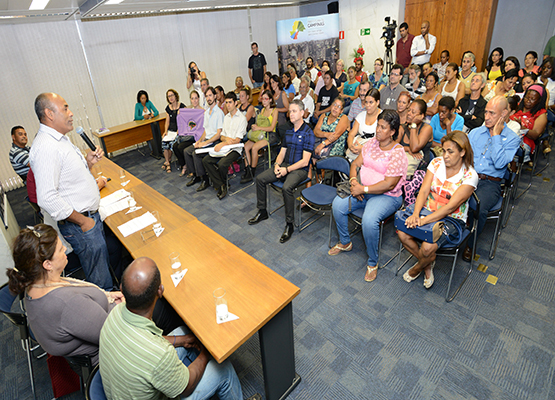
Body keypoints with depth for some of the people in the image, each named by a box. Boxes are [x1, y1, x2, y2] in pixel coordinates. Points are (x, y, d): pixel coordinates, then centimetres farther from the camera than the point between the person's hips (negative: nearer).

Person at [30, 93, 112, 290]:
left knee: (105, 264, 22)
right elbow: (47, 198, -29)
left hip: (91, 215, 10)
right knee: (100, 281, 4)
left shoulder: (60, 139, 11)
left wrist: (88, 162, 3)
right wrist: (82, 221, -20)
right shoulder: (46, 147, -22)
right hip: (79, 224, -10)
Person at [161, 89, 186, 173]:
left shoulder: (182, 106, -1)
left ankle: (167, 161, -4)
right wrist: (165, 131, 4)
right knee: (164, 142, -24)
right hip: (170, 130, 4)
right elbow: (167, 122, 17)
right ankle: (168, 162, -5)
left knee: (172, 143, -29)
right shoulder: (168, 108, 15)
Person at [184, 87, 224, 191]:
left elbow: (218, 134, -16)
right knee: (186, 151, -2)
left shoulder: (219, 112, -11)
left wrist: (205, 143, -19)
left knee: (196, 153, -26)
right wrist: (200, 140, 2)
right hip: (206, 139, 9)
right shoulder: (206, 112, 17)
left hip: (215, 141, -8)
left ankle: (205, 180, -14)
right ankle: (195, 176, 9)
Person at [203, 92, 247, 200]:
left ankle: (223, 183, 1)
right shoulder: (226, 117, 18)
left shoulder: (242, 118, -6)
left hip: (235, 148, -7)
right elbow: (221, 135, 16)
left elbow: (237, 140, -12)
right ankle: (221, 186, -16)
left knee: (222, 164, -31)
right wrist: (226, 138, -8)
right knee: (206, 160, -13)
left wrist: (222, 144, -20)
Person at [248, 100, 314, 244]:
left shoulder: (308, 133, -11)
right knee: (260, 179, -5)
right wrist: (277, 164, -4)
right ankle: (262, 211, 11)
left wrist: (287, 170, -19)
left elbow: (305, 161, -16)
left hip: (299, 169, -7)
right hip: (285, 165, 8)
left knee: (286, 188, -35)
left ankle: (289, 224, -21)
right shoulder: (288, 131, 14)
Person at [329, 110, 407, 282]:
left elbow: (389, 185, -21)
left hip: (387, 196, -7)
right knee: (337, 204, -14)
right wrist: (354, 181, -11)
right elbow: (356, 164, 9)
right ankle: (345, 242, 12)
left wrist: (364, 189, -21)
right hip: (363, 190, 7)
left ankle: (372, 263, -8)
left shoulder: (398, 153, -15)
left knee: (369, 220, -33)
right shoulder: (371, 143, 6)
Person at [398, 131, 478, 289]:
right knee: (402, 233, -19)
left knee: (428, 247, -27)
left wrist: (424, 220, -29)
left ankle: (418, 267, 12)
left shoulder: (470, 175, -14)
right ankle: (428, 264, 9)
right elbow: (424, 190, -7)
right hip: (428, 211, 4)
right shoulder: (436, 162, -2)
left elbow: (450, 206, -21)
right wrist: (416, 214, -24)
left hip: (452, 219, -4)